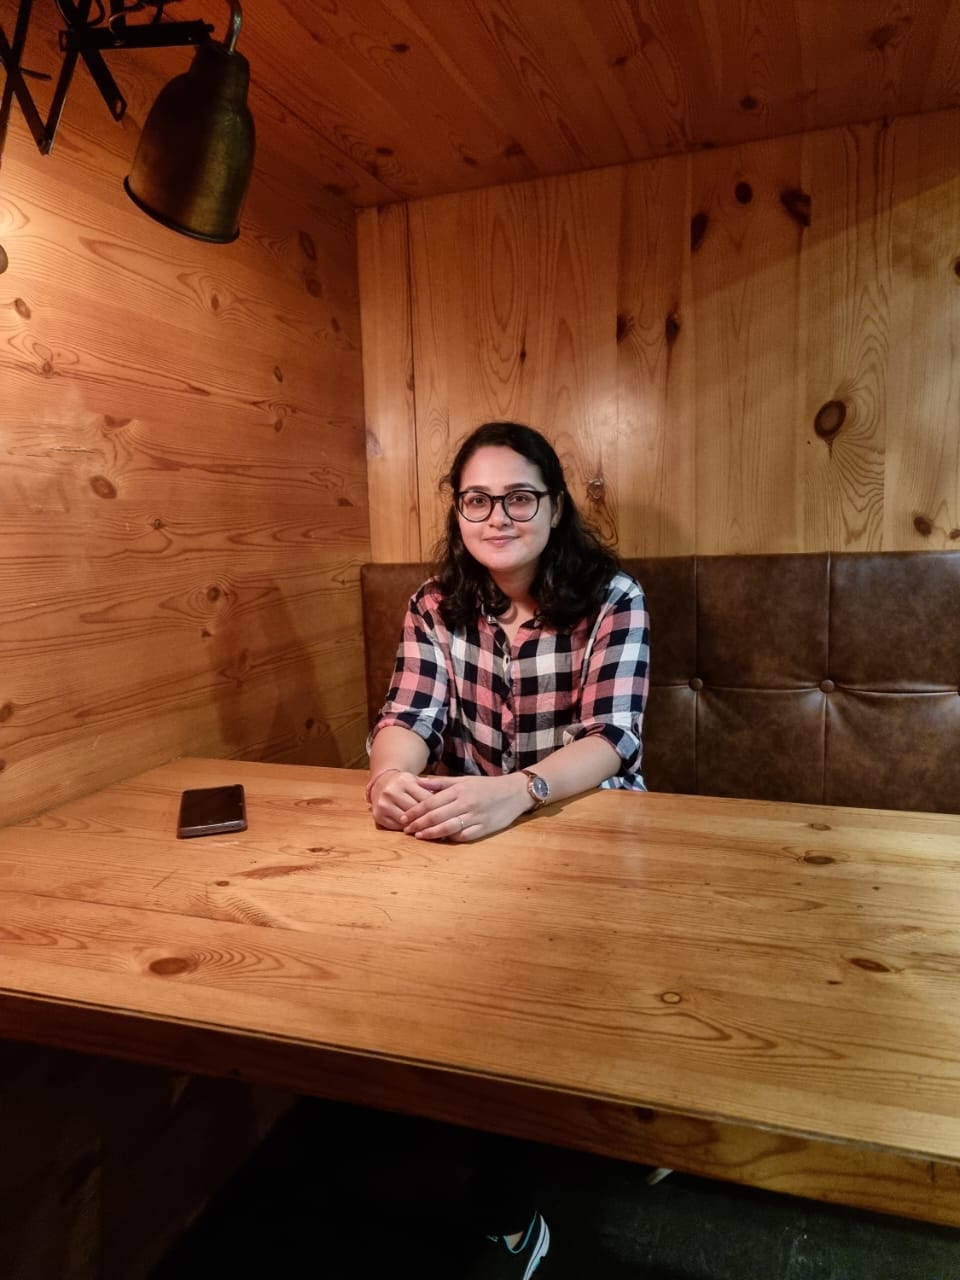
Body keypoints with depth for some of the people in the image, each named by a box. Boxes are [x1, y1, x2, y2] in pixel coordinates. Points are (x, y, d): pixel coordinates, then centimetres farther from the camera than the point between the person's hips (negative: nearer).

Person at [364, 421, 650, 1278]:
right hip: (473, 835, 3)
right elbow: (409, 716, -9)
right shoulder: (436, 606, -1)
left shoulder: (613, 597, -11)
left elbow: (610, 739, -21)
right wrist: (391, 775, -34)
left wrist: (515, 792, -41)